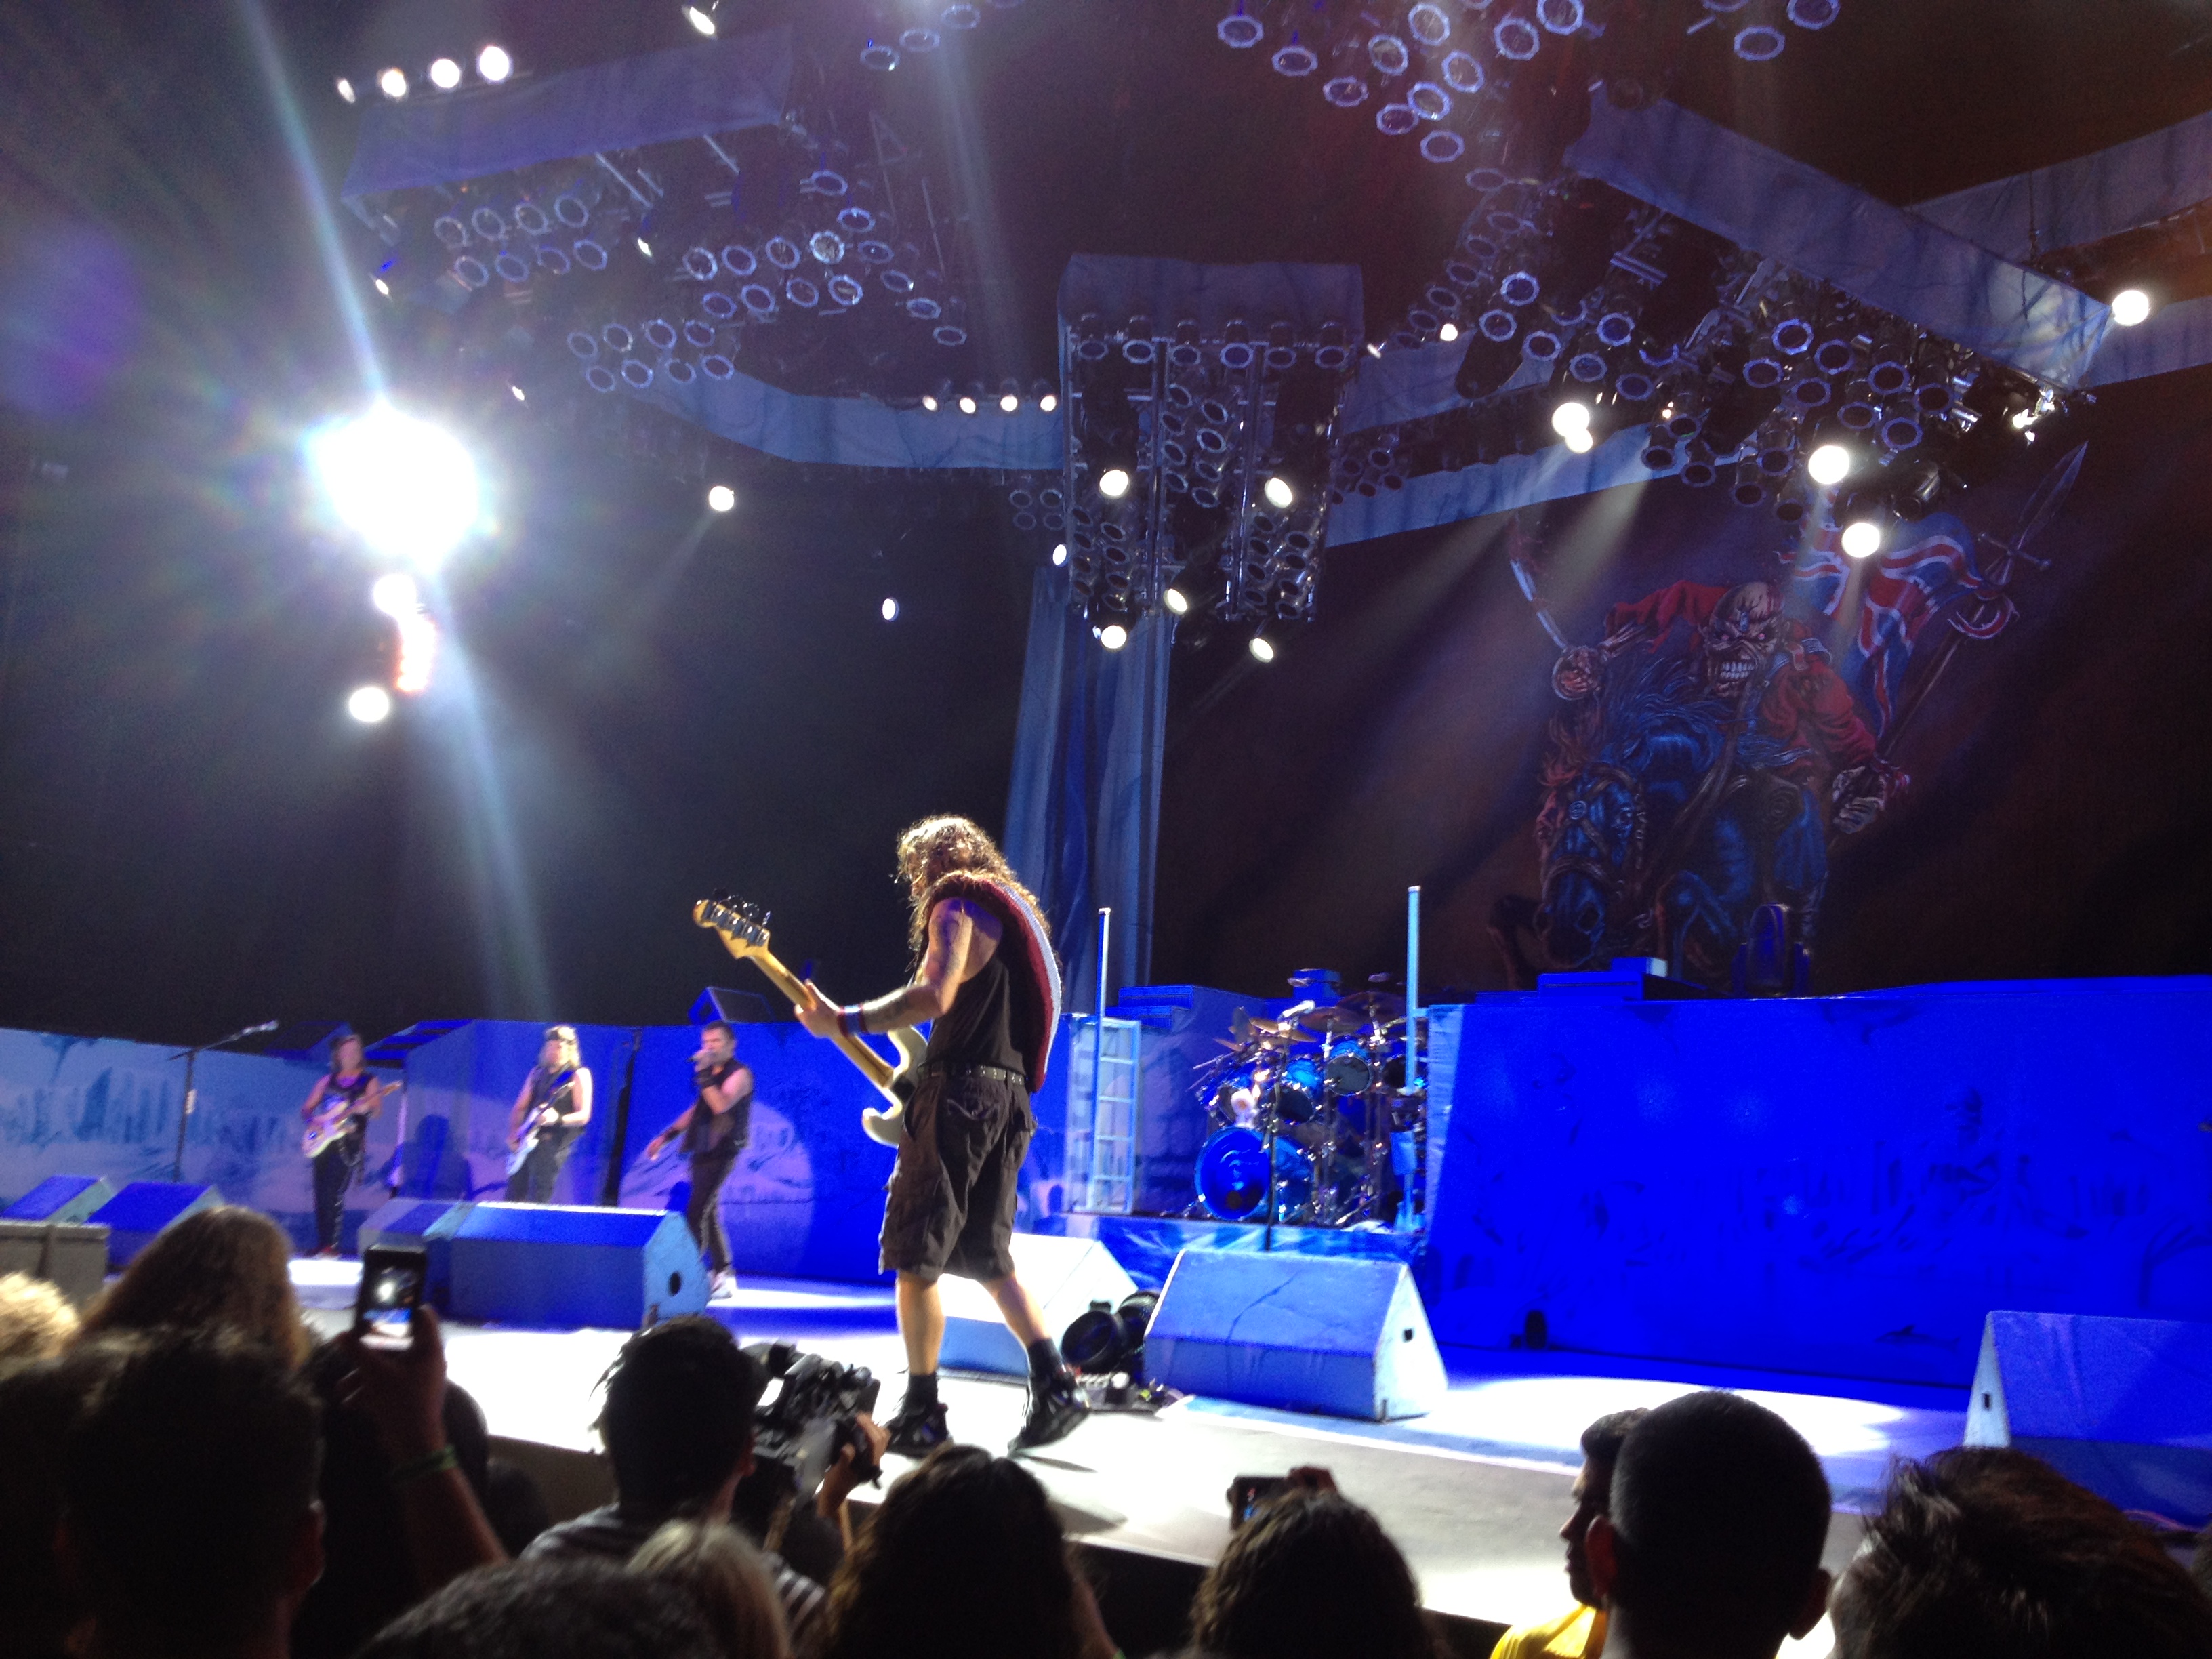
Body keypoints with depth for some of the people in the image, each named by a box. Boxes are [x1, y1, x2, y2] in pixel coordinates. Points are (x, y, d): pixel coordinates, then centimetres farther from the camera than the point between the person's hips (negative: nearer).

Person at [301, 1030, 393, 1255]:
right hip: (324, 1142, 5)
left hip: (349, 1144, -5)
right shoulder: (327, 1080, 15)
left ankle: (332, 1245, -13)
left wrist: (366, 1108, -30)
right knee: (321, 1196, 3)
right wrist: (311, 1119, -4)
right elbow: (306, 1110, 18)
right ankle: (322, 1244, 12)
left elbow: (377, 1111, -8)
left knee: (333, 1194, -15)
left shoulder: (369, 1080, 4)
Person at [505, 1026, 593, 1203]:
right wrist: (513, 1134, -1)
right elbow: (519, 1108, 16)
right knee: (513, 1197, 6)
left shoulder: (579, 1075, -3)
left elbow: (583, 1116, -9)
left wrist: (557, 1119, -26)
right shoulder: (538, 1072, 15)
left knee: (537, 1201, -9)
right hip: (526, 1143, 6)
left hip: (553, 1143, -6)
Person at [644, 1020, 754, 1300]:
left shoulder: (739, 1074, -8)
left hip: (721, 1153, -9)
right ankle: (723, 1276, 17)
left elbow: (721, 1105, -25)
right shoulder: (709, 1073, 17)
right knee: (708, 1216, 10)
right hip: (702, 1151, 9)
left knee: (695, 1214, -15)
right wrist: (666, 1136, 20)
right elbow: (696, 1110, 25)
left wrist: (704, 1075, -24)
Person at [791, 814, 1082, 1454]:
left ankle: (921, 1416, -2)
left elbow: (935, 995, -21)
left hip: (961, 1091, -9)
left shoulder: (956, 903, -3)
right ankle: (1054, 1388, 9)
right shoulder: (1014, 913, 25)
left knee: (913, 1256, -3)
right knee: (988, 1258, 15)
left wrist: (844, 1022, -18)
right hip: (1011, 1097, 9)